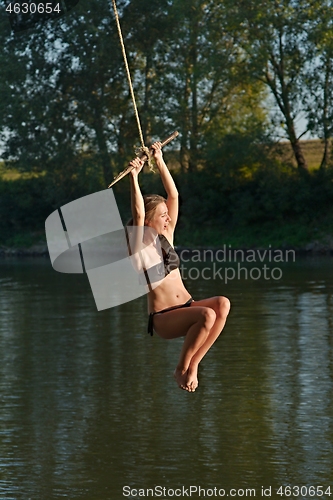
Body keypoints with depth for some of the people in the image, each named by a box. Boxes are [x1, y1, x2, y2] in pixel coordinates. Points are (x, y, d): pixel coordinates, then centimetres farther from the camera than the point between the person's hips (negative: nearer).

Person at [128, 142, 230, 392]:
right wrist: (134, 177, -23)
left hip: (187, 306, 7)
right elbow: (138, 214, -23)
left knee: (222, 304, -24)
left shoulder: (166, 237, 10)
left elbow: (173, 195, 10)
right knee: (207, 315, -34)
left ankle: (193, 364, -12)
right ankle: (182, 369, -11)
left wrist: (160, 161, 8)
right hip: (163, 318, -7)